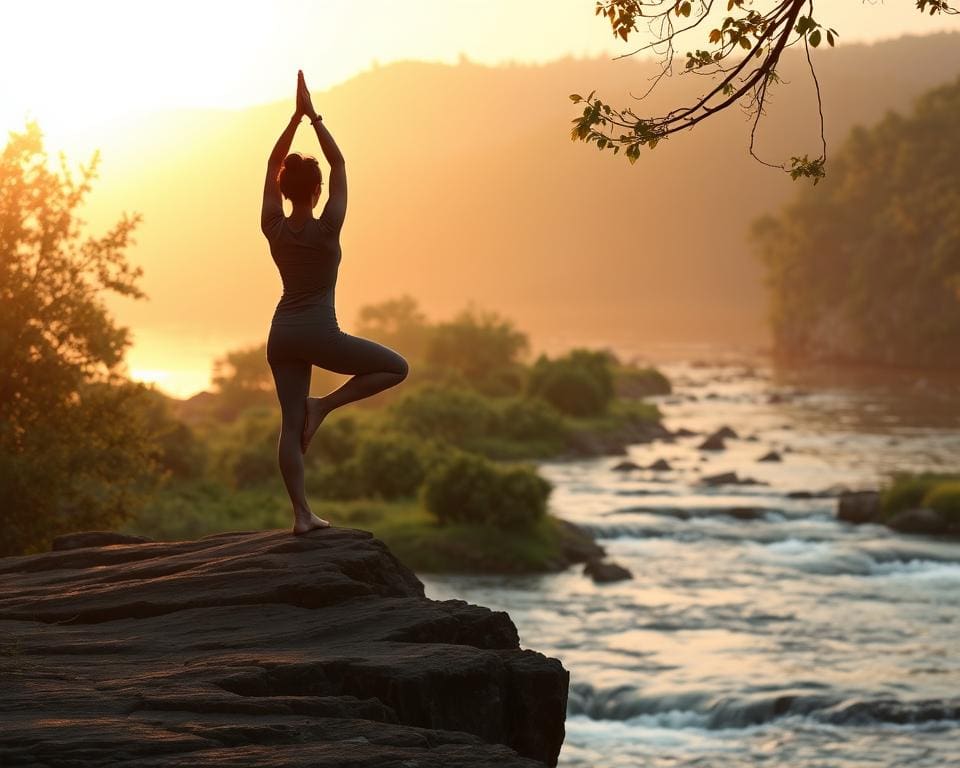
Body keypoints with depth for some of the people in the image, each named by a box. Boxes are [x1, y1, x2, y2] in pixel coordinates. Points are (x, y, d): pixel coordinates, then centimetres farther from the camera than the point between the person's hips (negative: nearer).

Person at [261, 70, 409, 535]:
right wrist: (314, 117, -4)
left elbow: (271, 167, 8)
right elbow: (339, 166, -5)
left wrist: (296, 117, 6)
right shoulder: (327, 229, -11)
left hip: (281, 336, 5)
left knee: (291, 425, 5)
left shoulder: (274, 230, 0)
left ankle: (302, 514, 2)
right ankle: (323, 406, -1)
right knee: (396, 368, 11)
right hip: (320, 335, -5)